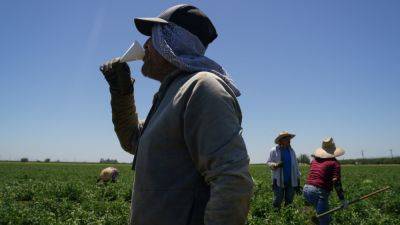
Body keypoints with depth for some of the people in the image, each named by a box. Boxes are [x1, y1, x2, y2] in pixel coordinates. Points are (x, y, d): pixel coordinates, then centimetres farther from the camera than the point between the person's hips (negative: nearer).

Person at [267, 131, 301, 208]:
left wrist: (298, 183, 12)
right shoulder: (274, 151, -1)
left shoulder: (291, 151, 11)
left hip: (291, 182, 4)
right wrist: (276, 165, -22)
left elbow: (296, 166, 14)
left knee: (289, 202, 8)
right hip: (279, 181, -4)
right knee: (277, 201, -4)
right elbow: (269, 163, 1)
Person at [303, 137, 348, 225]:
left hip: (306, 189, 7)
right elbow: (336, 182, -11)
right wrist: (342, 199, -7)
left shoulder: (314, 160, 15)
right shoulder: (334, 163, -3)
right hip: (319, 192, -7)